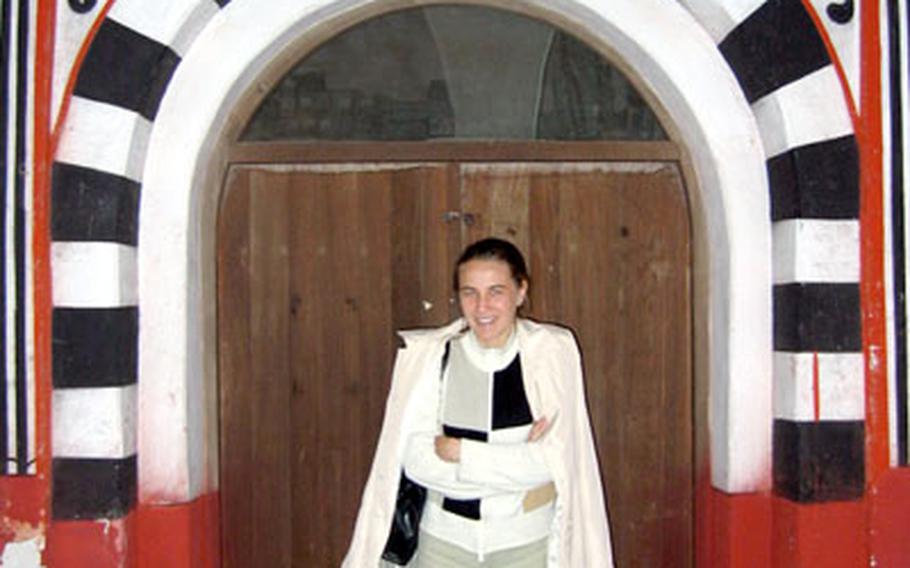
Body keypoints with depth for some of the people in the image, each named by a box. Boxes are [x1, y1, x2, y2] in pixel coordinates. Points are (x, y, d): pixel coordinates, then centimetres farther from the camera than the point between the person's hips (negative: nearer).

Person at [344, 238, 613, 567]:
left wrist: (459, 451, -16)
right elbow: (415, 459, -14)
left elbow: (554, 461, -16)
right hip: (445, 538, 1)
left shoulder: (552, 351, -11)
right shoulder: (428, 354, -9)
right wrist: (519, 461, -19)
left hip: (527, 541, 0)